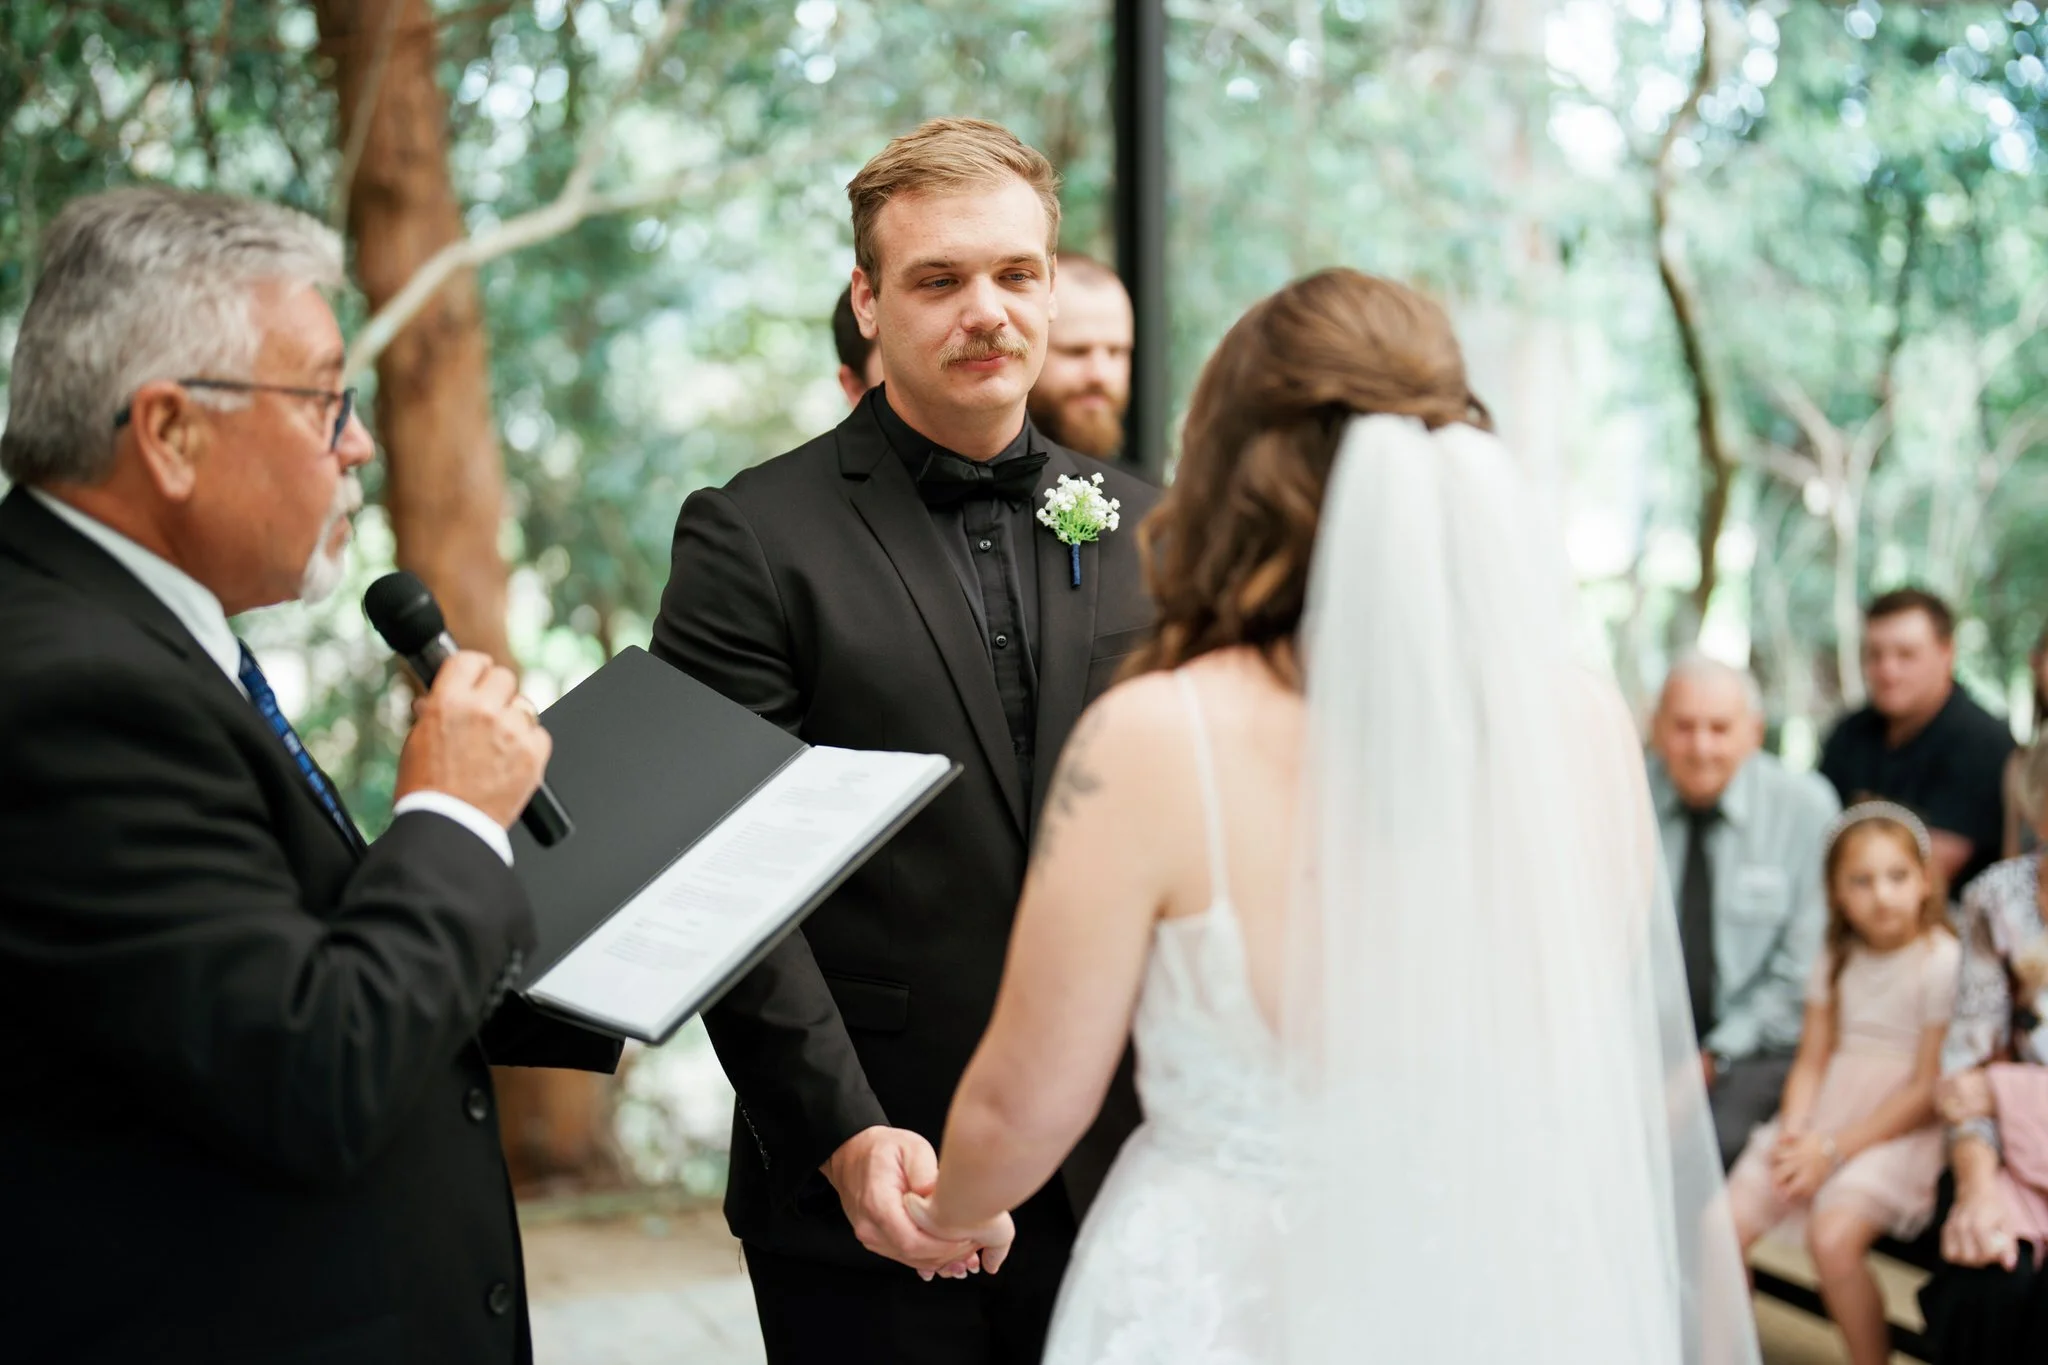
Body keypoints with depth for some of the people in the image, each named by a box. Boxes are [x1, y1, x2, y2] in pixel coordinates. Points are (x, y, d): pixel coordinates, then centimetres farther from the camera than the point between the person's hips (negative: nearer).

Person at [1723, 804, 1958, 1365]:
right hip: (1824, 1116, 6)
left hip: (1900, 1129, -6)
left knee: (1834, 1235, -30)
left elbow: (1928, 1092, -12)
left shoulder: (1944, 963, -10)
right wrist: (1795, 1130, -9)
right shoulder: (1837, 962, 11)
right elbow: (1812, 1060, 12)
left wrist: (1834, 1149, -14)